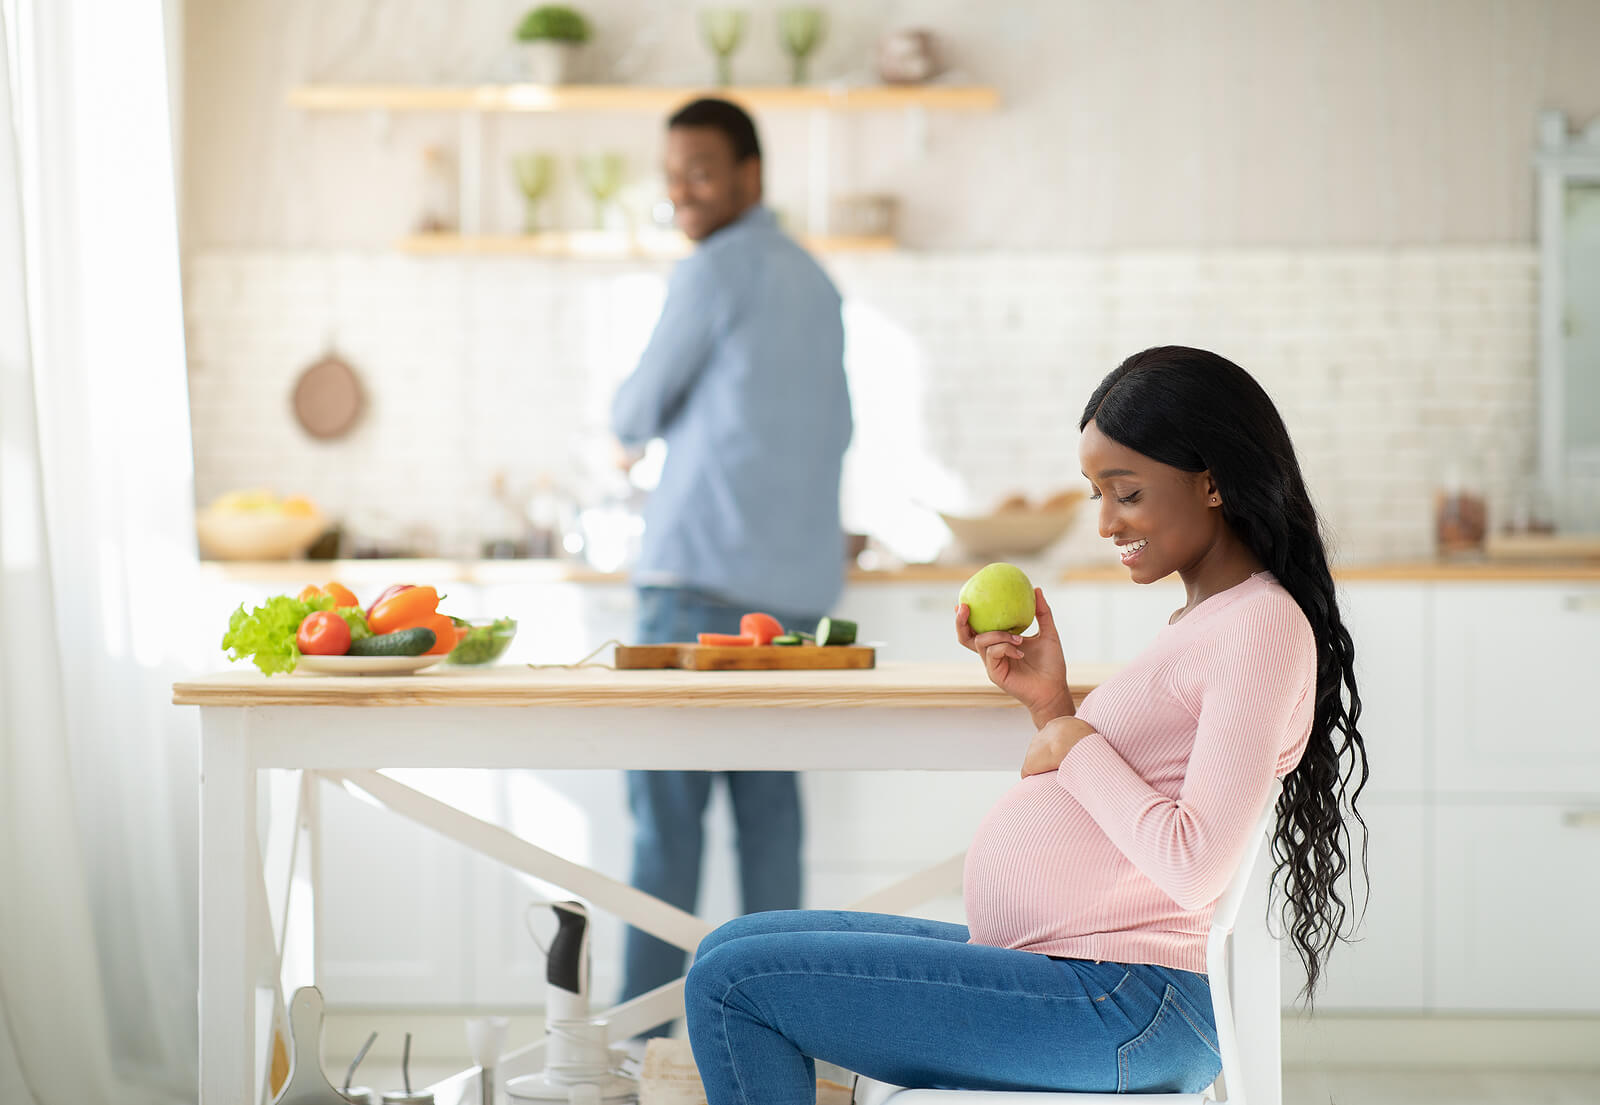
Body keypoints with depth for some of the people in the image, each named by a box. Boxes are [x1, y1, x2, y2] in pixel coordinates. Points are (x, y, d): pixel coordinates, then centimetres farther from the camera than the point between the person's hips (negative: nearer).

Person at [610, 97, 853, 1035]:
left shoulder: (718, 271, -7)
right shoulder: (814, 280, 18)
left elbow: (638, 414, -4)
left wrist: (630, 412, 18)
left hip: (708, 571, -8)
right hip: (799, 578, 8)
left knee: (669, 801, -6)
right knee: (768, 793, 8)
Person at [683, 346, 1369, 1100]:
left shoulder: (1263, 627, -12)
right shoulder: (1201, 618, 18)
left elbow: (1195, 865, -21)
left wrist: (1076, 745, -9)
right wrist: (1051, 706, 6)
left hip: (1116, 1009, -11)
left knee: (734, 984, -12)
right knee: (731, 949, 16)